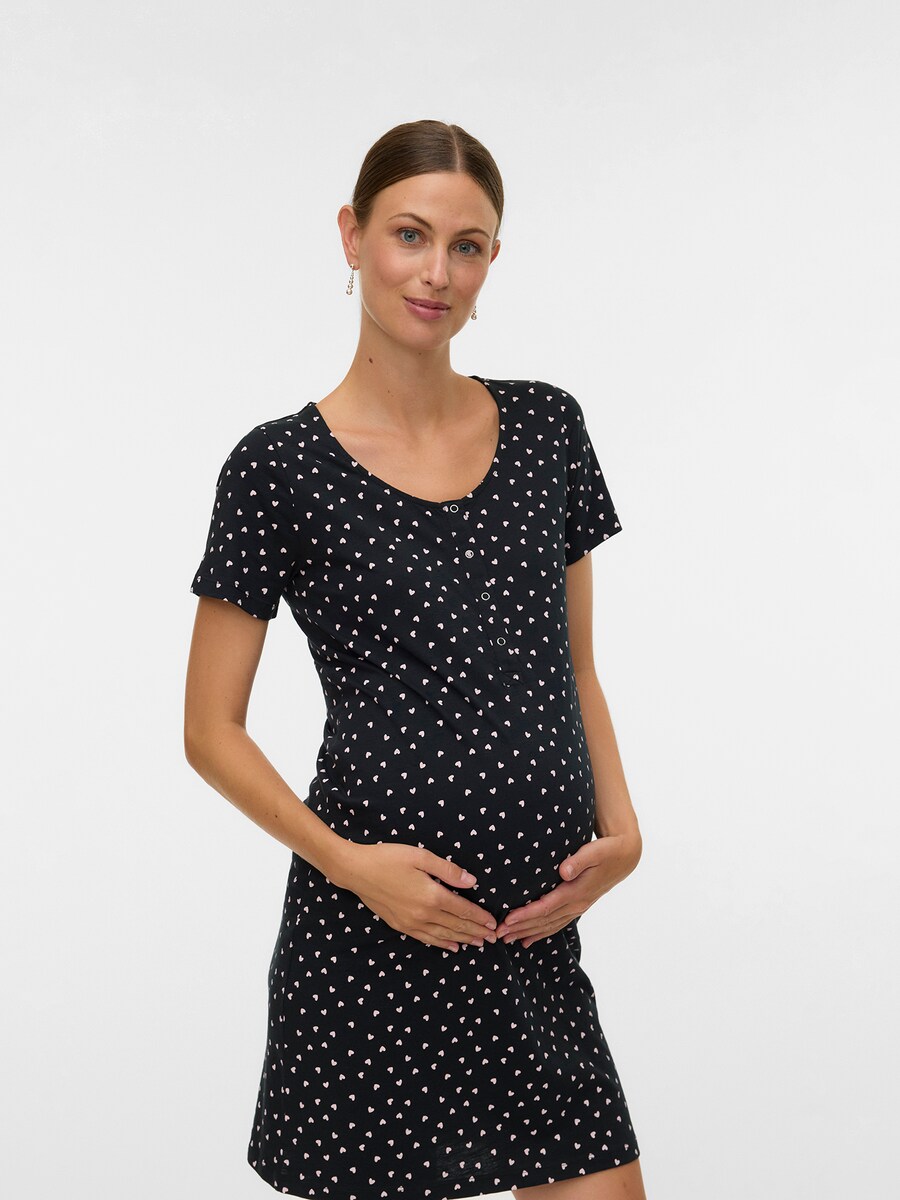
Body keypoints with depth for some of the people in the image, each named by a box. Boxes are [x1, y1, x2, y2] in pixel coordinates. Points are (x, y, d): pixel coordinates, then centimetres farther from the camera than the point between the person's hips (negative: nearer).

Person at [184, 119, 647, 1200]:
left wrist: (620, 828, -1)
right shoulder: (281, 466, -5)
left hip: (537, 934, 4)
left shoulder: (547, 428, 7)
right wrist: (348, 861, -15)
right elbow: (211, 729, -2)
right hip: (371, 936, -4)